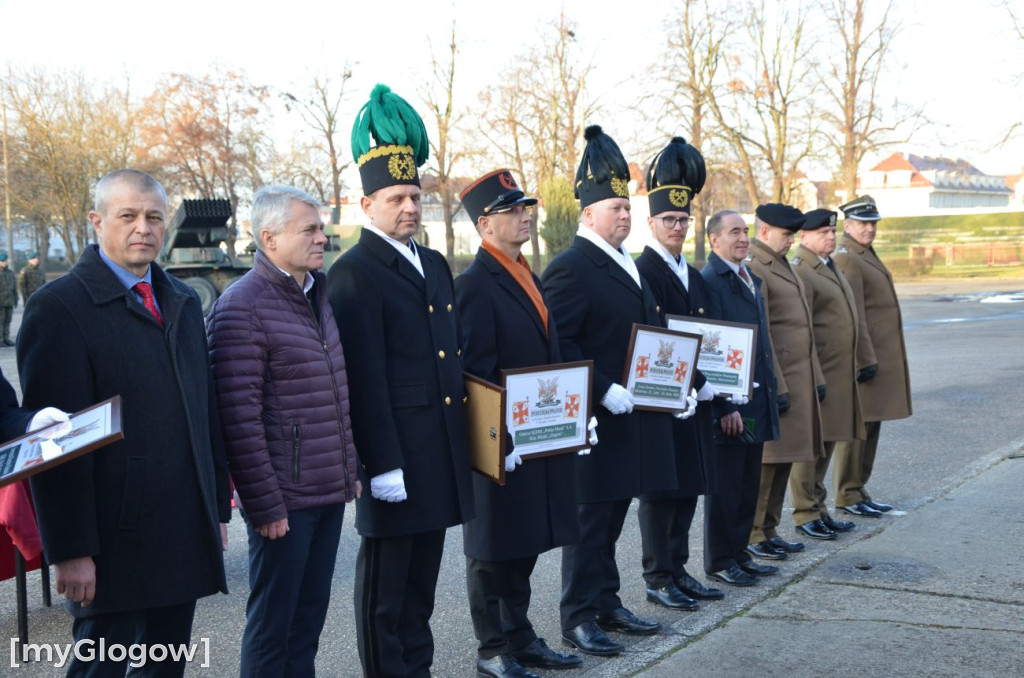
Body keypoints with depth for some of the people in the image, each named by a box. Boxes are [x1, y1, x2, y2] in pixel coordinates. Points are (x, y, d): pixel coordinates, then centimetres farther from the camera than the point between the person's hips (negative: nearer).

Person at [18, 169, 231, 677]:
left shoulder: (182, 302, 14)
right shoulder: (58, 307, -9)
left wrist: (218, 507, 14)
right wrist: (71, 550, -16)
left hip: (184, 537, 7)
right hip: (115, 542, -6)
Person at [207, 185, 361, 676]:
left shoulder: (317, 293, 12)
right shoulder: (241, 307, -14)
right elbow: (239, 417, -18)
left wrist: (350, 470, 17)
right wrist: (264, 504, -18)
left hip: (330, 492, 8)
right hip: (285, 499, -7)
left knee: (310, 617, 15)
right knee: (273, 622, 5)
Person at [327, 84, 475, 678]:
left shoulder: (435, 265, 15)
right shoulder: (353, 275, -11)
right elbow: (364, 379, -17)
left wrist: (474, 431, 16)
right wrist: (382, 464, -19)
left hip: (444, 446, 8)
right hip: (396, 450, -8)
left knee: (424, 573, 17)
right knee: (386, 579, 4)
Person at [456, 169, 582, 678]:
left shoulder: (528, 277, 14)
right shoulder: (475, 284, -14)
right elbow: (475, 372, -19)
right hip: (502, 445, -8)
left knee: (525, 544, 17)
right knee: (493, 549, 5)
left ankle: (519, 637, 29)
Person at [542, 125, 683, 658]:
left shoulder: (627, 265, 16)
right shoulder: (570, 269, -14)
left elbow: (648, 335, 22)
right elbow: (558, 344, -21)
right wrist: (602, 391, -24)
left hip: (634, 417, 9)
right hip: (597, 419, -9)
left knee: (612, 518, 17)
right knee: (590, 519, 0)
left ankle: (607, 605, 28)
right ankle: (579, 618, 10)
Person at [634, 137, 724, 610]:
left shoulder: (693, 275, 16)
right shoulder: (644, 273, -12)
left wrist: (715, 384, 5)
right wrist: (698, 386, -18)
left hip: (694, 399, 8)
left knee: (689, 489, 13)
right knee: (661, 491, 0)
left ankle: (677, 570, 23)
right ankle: (658, 580, 9)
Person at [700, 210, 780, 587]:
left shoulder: (751, 279, 15)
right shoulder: (710, 281, -14)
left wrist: (771, 389, 16)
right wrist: (725, 406, -20)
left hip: (756, 400, 9)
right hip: (728, 403, -9)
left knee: (748, 484, 15)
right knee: (725, 484, 2)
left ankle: (739, 553, 26)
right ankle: (720, 561, 13)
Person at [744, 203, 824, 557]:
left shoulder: (784, 266, 18)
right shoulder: (753, 269, -14)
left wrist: (816, 376, 19)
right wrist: (775, 388, -20)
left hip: (799, 378, 9)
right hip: (775, 379, -9)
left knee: (784, 459, 12)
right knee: (765, 461, -3)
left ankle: (769, 530, 21)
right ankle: (751, 537, 6)